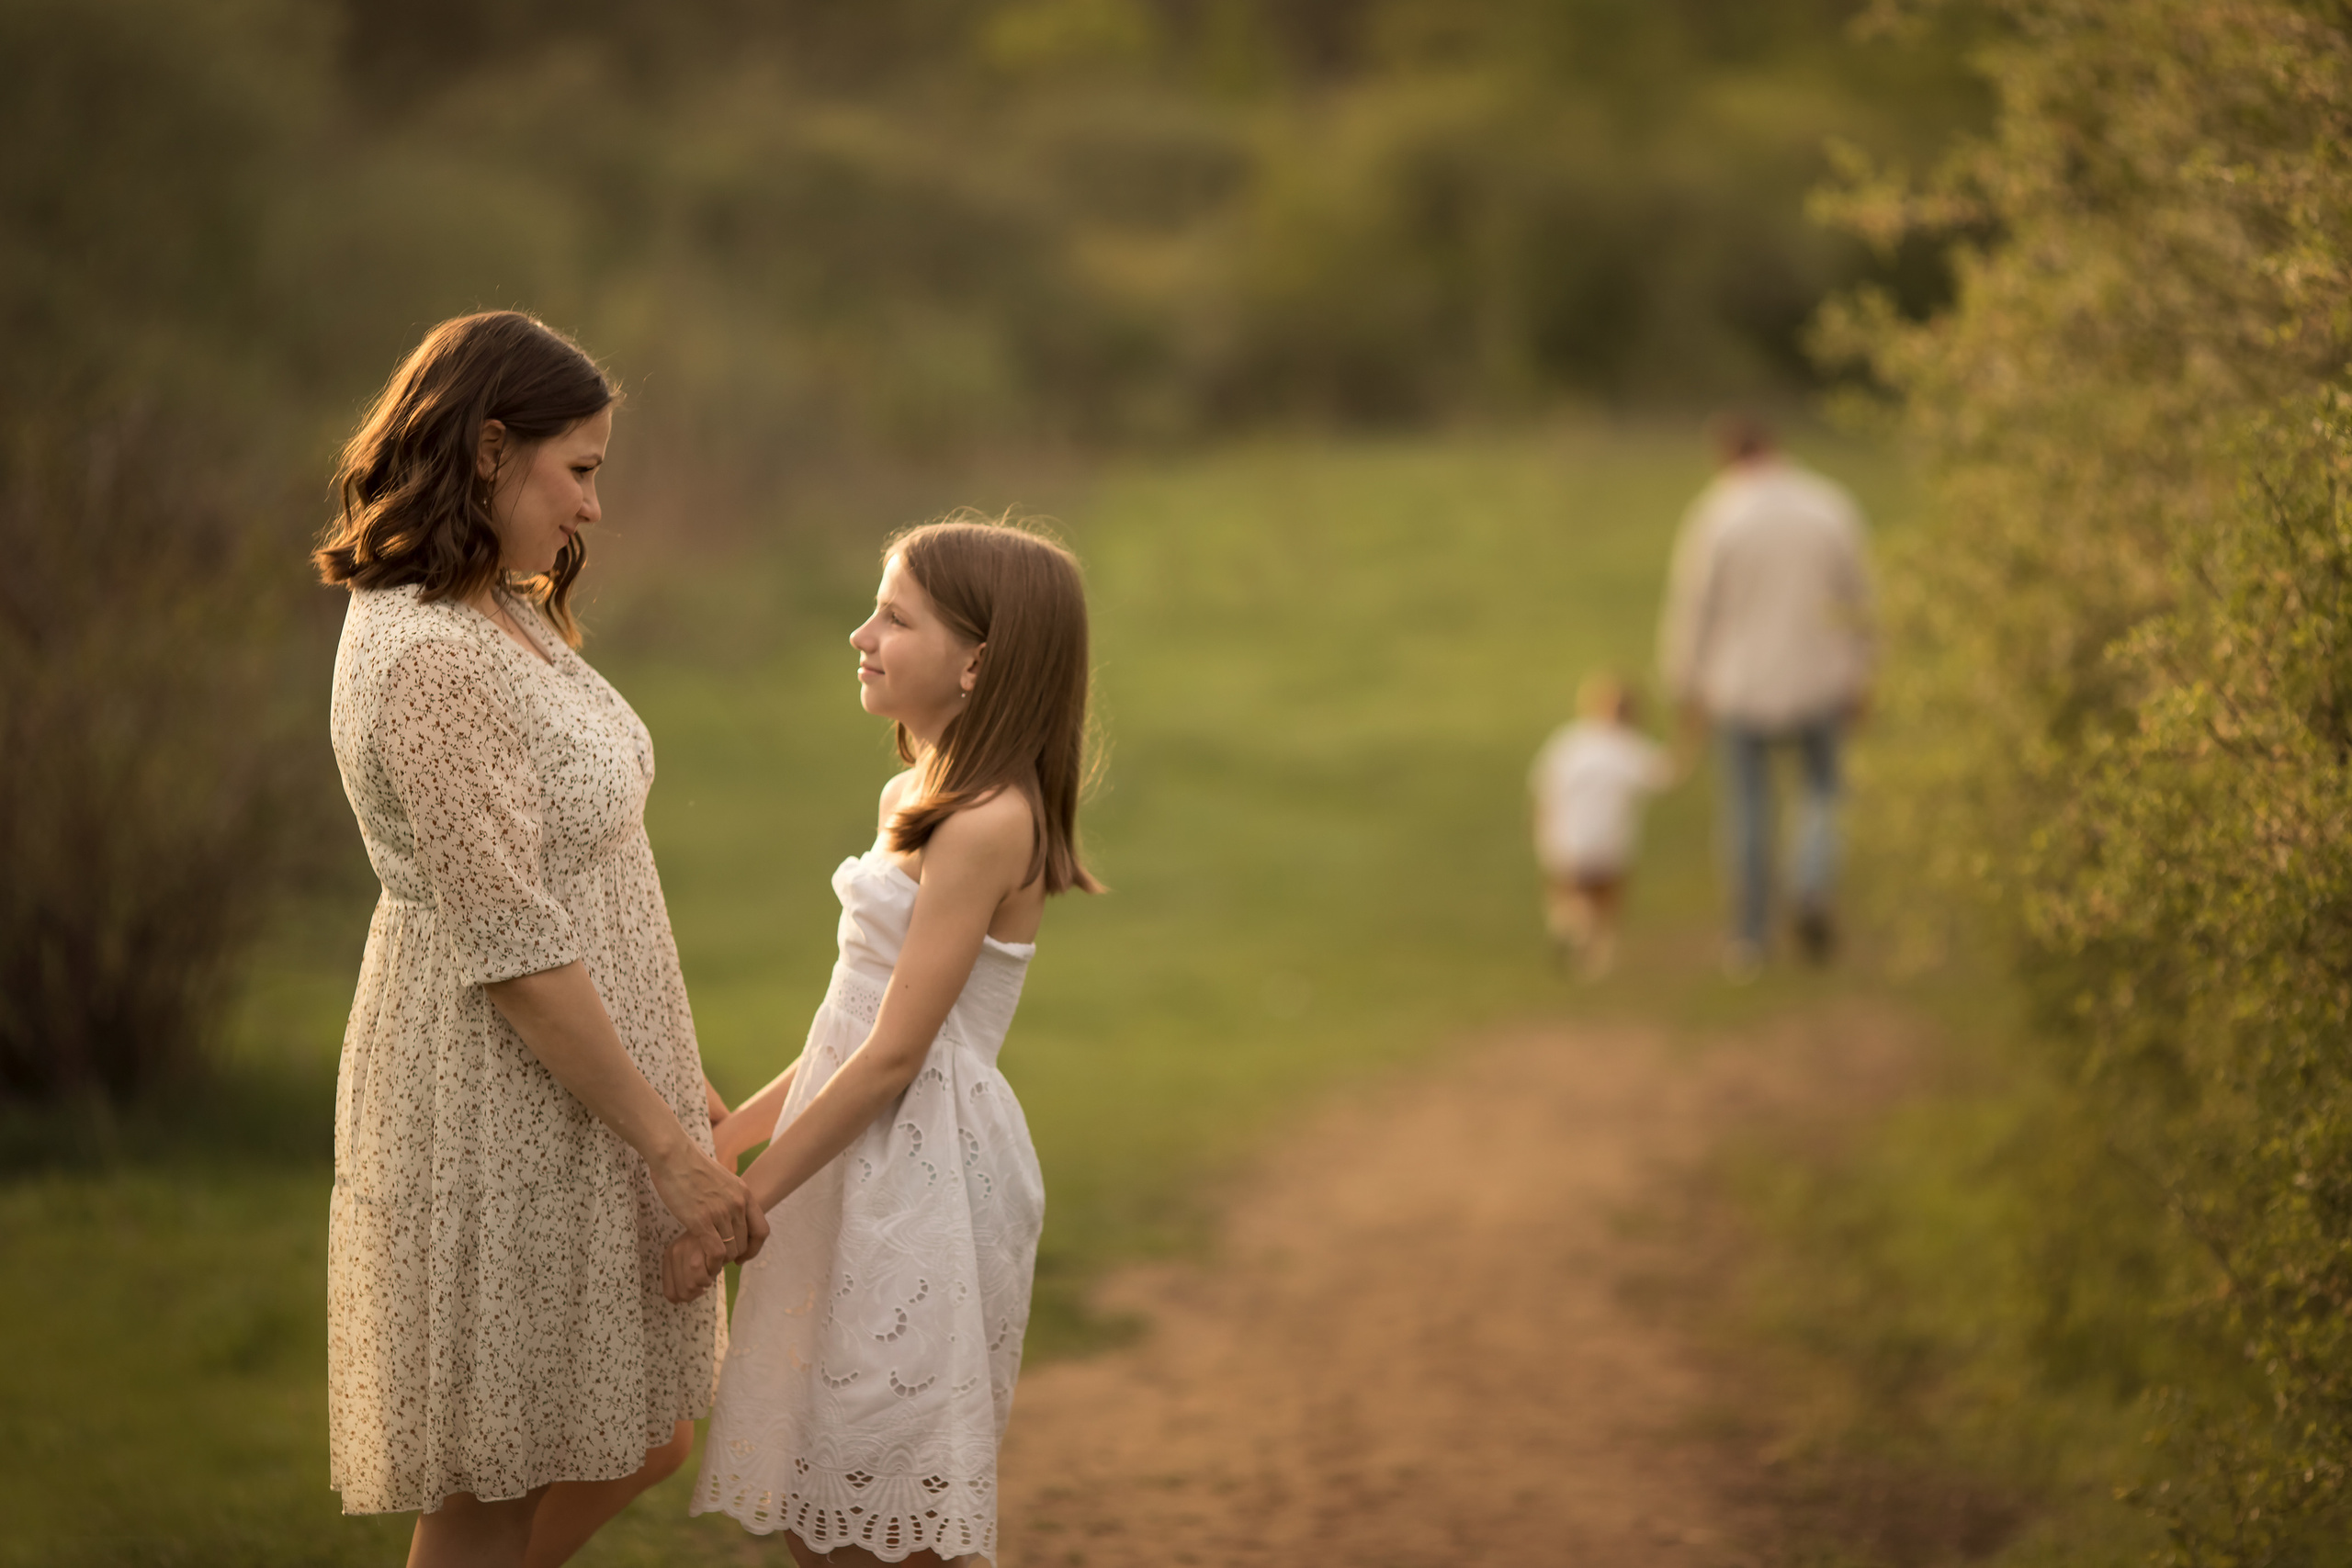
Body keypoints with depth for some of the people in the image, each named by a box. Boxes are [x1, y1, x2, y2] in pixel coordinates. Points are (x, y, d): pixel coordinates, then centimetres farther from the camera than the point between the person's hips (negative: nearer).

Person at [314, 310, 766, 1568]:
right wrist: (670, 1146, -20)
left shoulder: (502, 616, 10)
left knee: (641, 1447, 17)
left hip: (582, 1087, 10)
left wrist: (672, 1077, 19)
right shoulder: (429, 660, -22)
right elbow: (510, 947, -23)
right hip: (502, 1116, -10)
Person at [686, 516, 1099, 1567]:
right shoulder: (919, 797, 10)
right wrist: (733, 1135, 20)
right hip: (867, 1159, 9)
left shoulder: (986, 823, -18)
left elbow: (894, 1054, -19)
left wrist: (742, 1201, -16)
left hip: (924, 1173, -9)